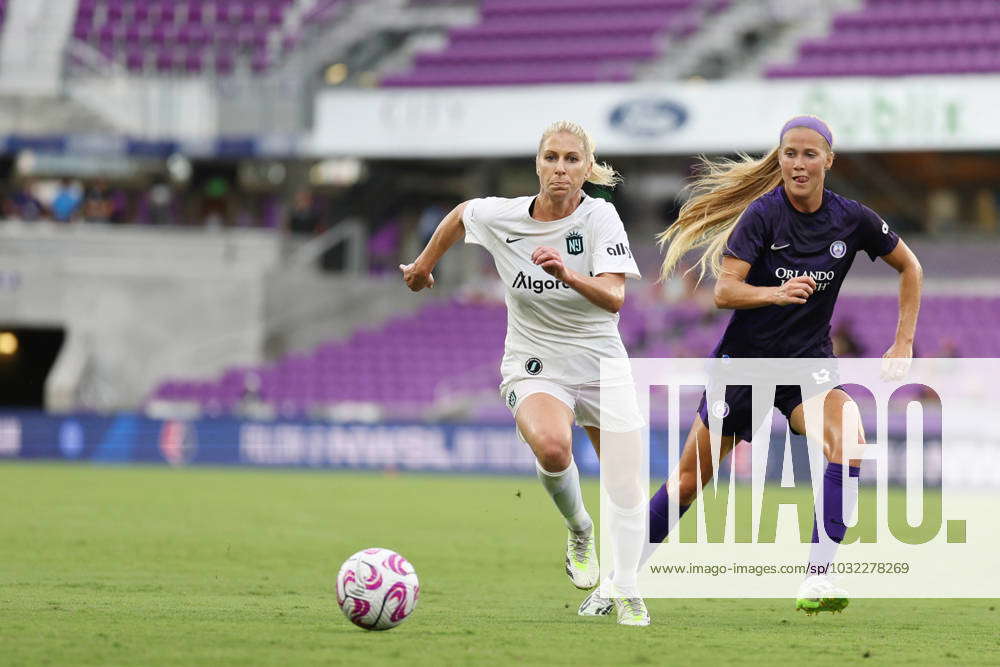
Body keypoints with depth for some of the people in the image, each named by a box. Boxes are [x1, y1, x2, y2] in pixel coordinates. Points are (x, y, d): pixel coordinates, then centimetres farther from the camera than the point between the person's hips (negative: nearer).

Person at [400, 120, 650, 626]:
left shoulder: (599, 217, -15)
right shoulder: (501, 217, -9)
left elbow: (614, 297, -28)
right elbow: (461, 214, 15)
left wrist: (567, 274, -46)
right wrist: (424, 264, 27)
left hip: (601, 363, 1)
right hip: (535, 368, 0)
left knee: (626, 491, 1)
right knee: (552, 447, -32)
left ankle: (626, 597, 21)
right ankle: (578, 531, -3)